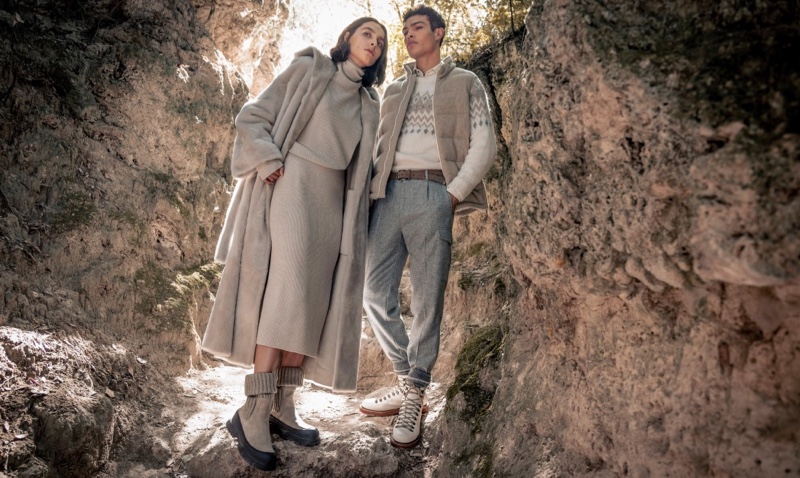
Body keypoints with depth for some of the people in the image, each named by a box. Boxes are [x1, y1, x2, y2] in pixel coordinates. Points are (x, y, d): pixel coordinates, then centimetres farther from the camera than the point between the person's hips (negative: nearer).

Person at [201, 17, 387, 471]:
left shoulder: (369, 105, 20)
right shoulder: (308, 69, 7)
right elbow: (253, 117, 3)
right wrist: (270, 161, -13)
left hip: (332, 202, 5)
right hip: (291, 186, -5)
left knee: (315, 302, -2)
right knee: (288, 289, -19)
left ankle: (282, 406, 6)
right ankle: (254, 412, -17)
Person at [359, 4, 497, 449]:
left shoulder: (465, 83, 13)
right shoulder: (394, 89, 26)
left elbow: (484, 145, 2)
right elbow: (377, 144, 21)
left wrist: (452, 195, -10)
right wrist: (372, 188, 3)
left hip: (433, 192, -4)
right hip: (389, 192, 5)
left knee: (427, 300, -5)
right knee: (375, 293, -1)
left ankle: (414, 399, 5)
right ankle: (406, 382, 15)